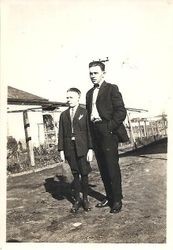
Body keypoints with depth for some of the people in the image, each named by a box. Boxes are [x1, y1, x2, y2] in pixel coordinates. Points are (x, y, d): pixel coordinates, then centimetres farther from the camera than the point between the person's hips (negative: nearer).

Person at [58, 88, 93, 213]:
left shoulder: (85, 112, 1)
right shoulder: (64, 115, 11)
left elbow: (89, 131, -3)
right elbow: (61, 133, 9)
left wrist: (90, 149, -9)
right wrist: (61, 150, 3)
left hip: (82, 147, -2)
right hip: (69, 148, 3)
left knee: (84, 174, 3)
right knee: (75, 174, 8)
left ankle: (85, 199, 18)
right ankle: (77, 199, 18)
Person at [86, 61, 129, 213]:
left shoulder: (111, 89, -1)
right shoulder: (89, 93, 19)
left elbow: (121, 111, -9)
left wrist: (109, 127, -15)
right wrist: (91, 132, 7)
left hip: (108, 132, -6)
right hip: (95, 134, 6)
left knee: (112, 167, -3)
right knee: (103, 168, 11)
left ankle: (117, 200, 7)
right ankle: (109, 197, 23)